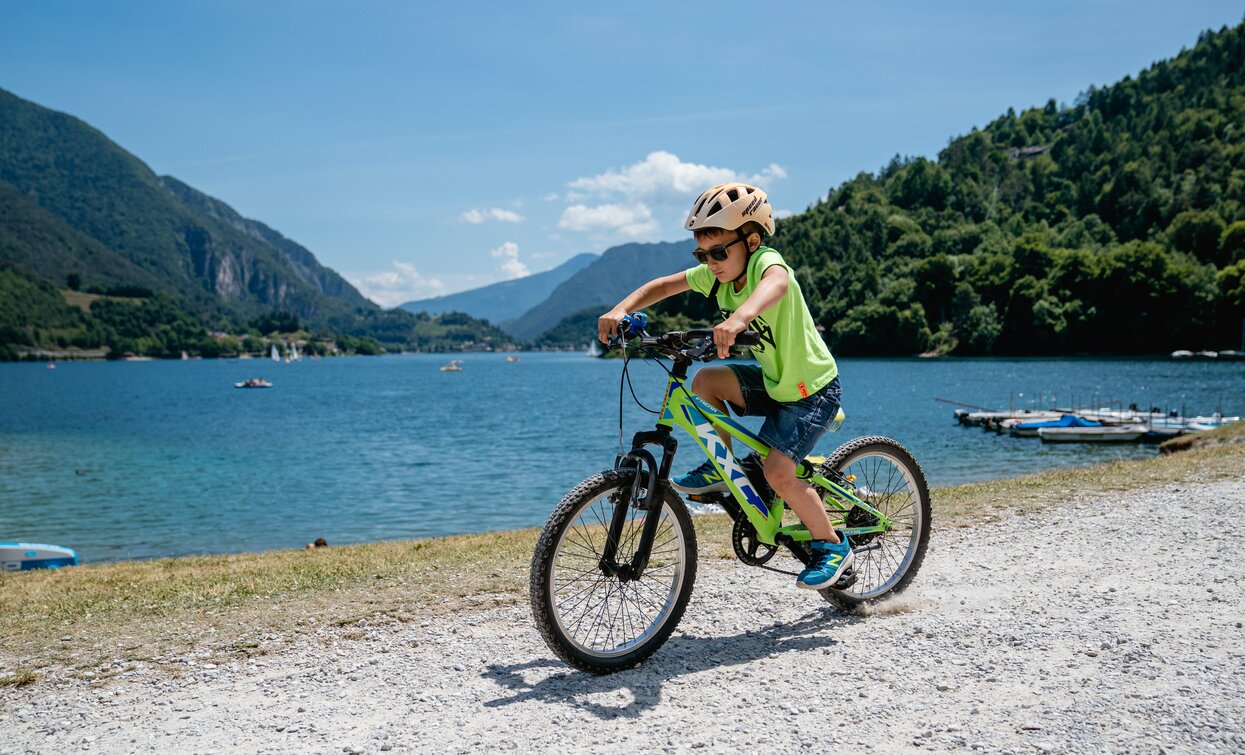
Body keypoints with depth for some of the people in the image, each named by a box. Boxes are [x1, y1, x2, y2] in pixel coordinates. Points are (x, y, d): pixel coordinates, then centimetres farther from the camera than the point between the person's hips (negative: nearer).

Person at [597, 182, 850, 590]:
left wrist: (739, 317, -71)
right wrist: (621, 310, -17)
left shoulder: (766, 261, -26)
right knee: (704, 380, -13)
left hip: (813, 389, -7)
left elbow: (776, 284, -51)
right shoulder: (716, 273, -5)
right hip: (773, 380, 7)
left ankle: (831, 545, 5)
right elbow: (664, 285, 0)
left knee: (777, 472, -17)